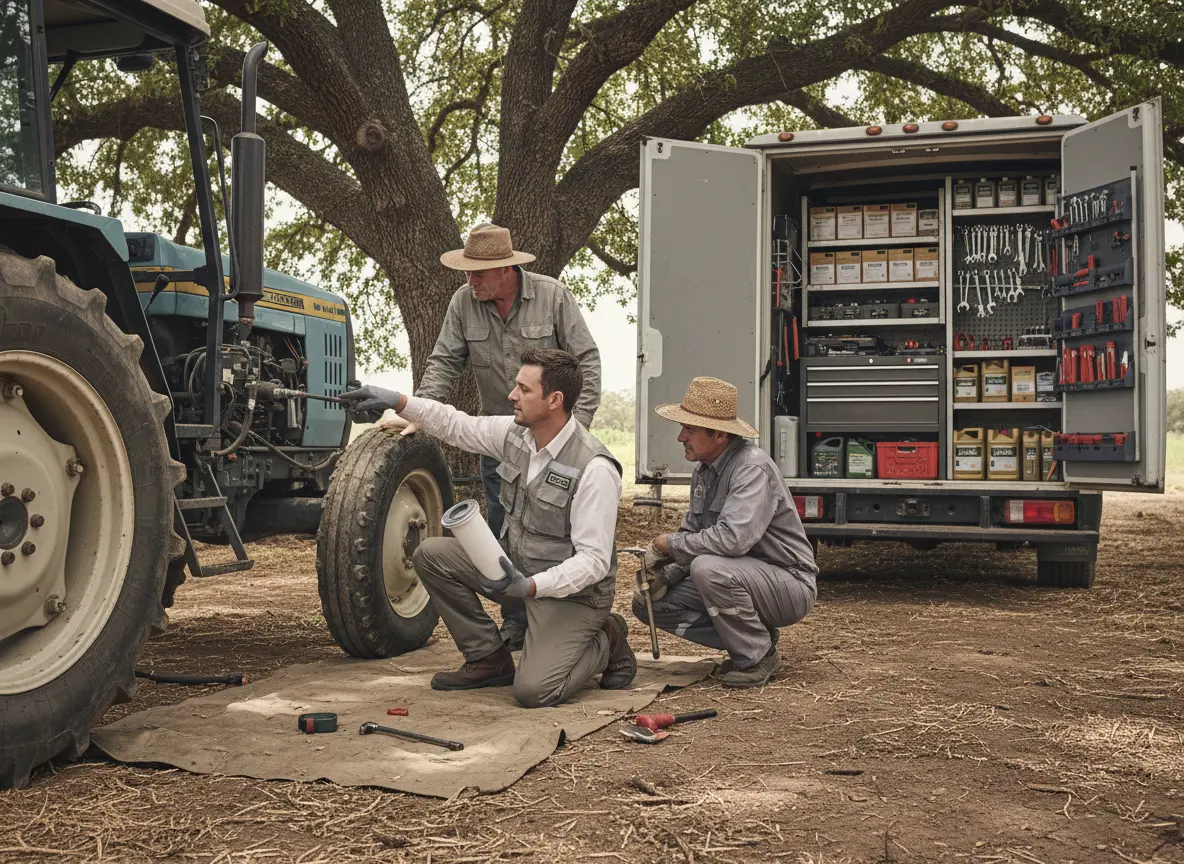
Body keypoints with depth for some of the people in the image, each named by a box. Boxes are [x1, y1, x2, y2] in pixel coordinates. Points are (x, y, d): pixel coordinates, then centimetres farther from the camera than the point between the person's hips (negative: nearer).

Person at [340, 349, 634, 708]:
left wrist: (530, 586, -37)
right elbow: (458, 426, 12)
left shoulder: (594, 469, -27)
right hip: (517, 567, 7)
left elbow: (594, 560, -27)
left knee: (532, 690, -24)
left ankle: (607, 642, 7)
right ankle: (489, 659, 6)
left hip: (572, 591, -7)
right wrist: (399, 402, 2)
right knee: (431, 554, -6)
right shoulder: (515, 433, -4)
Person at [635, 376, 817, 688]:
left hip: (790, 584, -9)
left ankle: (758, 656, -12)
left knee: (709, 568, -36)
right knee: (648, 602, -1)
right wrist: (665, 573, -7)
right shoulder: (703, 471, 6)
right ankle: (750, 637, 6)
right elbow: (693, 534, 13)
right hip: (742, 579, 9)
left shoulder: (753, 467, -23)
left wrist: (671, 545, -21)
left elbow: (732, 538, -36)